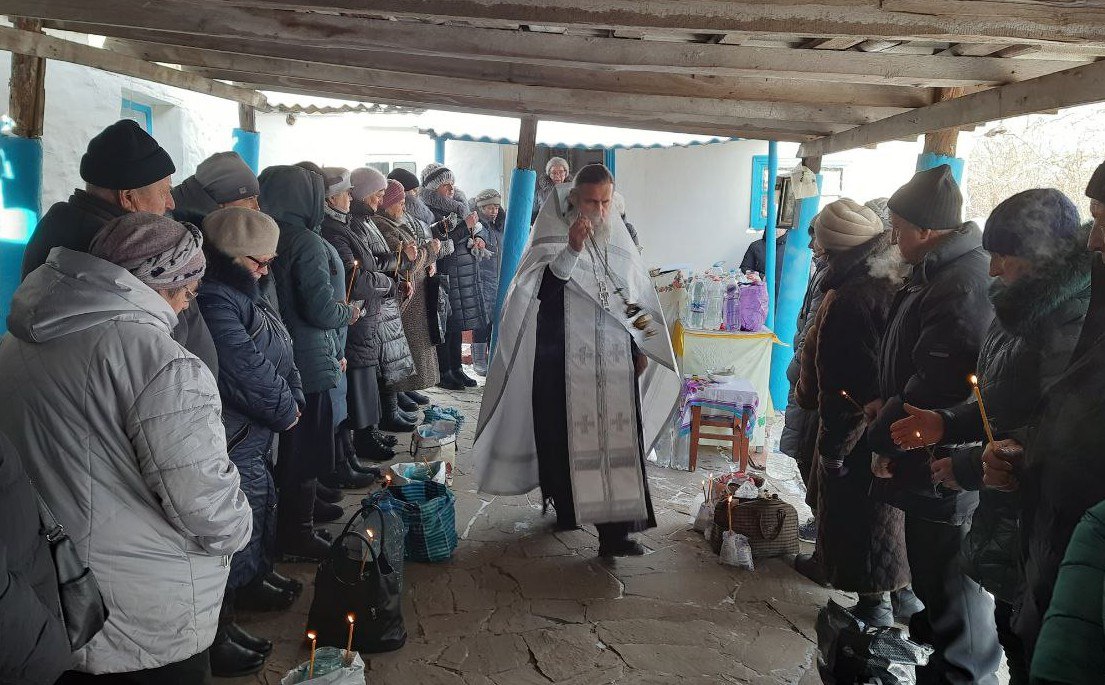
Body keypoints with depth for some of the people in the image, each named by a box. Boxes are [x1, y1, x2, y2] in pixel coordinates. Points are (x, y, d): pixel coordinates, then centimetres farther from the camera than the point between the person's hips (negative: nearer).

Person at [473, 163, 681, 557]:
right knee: (565, 435, 6)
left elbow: (638, 298, 17)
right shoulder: (553, 237, -3)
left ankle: (615, 529, -4)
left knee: (618, 440, -4)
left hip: (616, 361, 3)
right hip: (565, 361, -3)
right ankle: (566, 506, 28)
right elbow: (542, 290, -17)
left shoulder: (621, 240, 10)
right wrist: (572, 249, -28)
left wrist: (640, 348, 15)